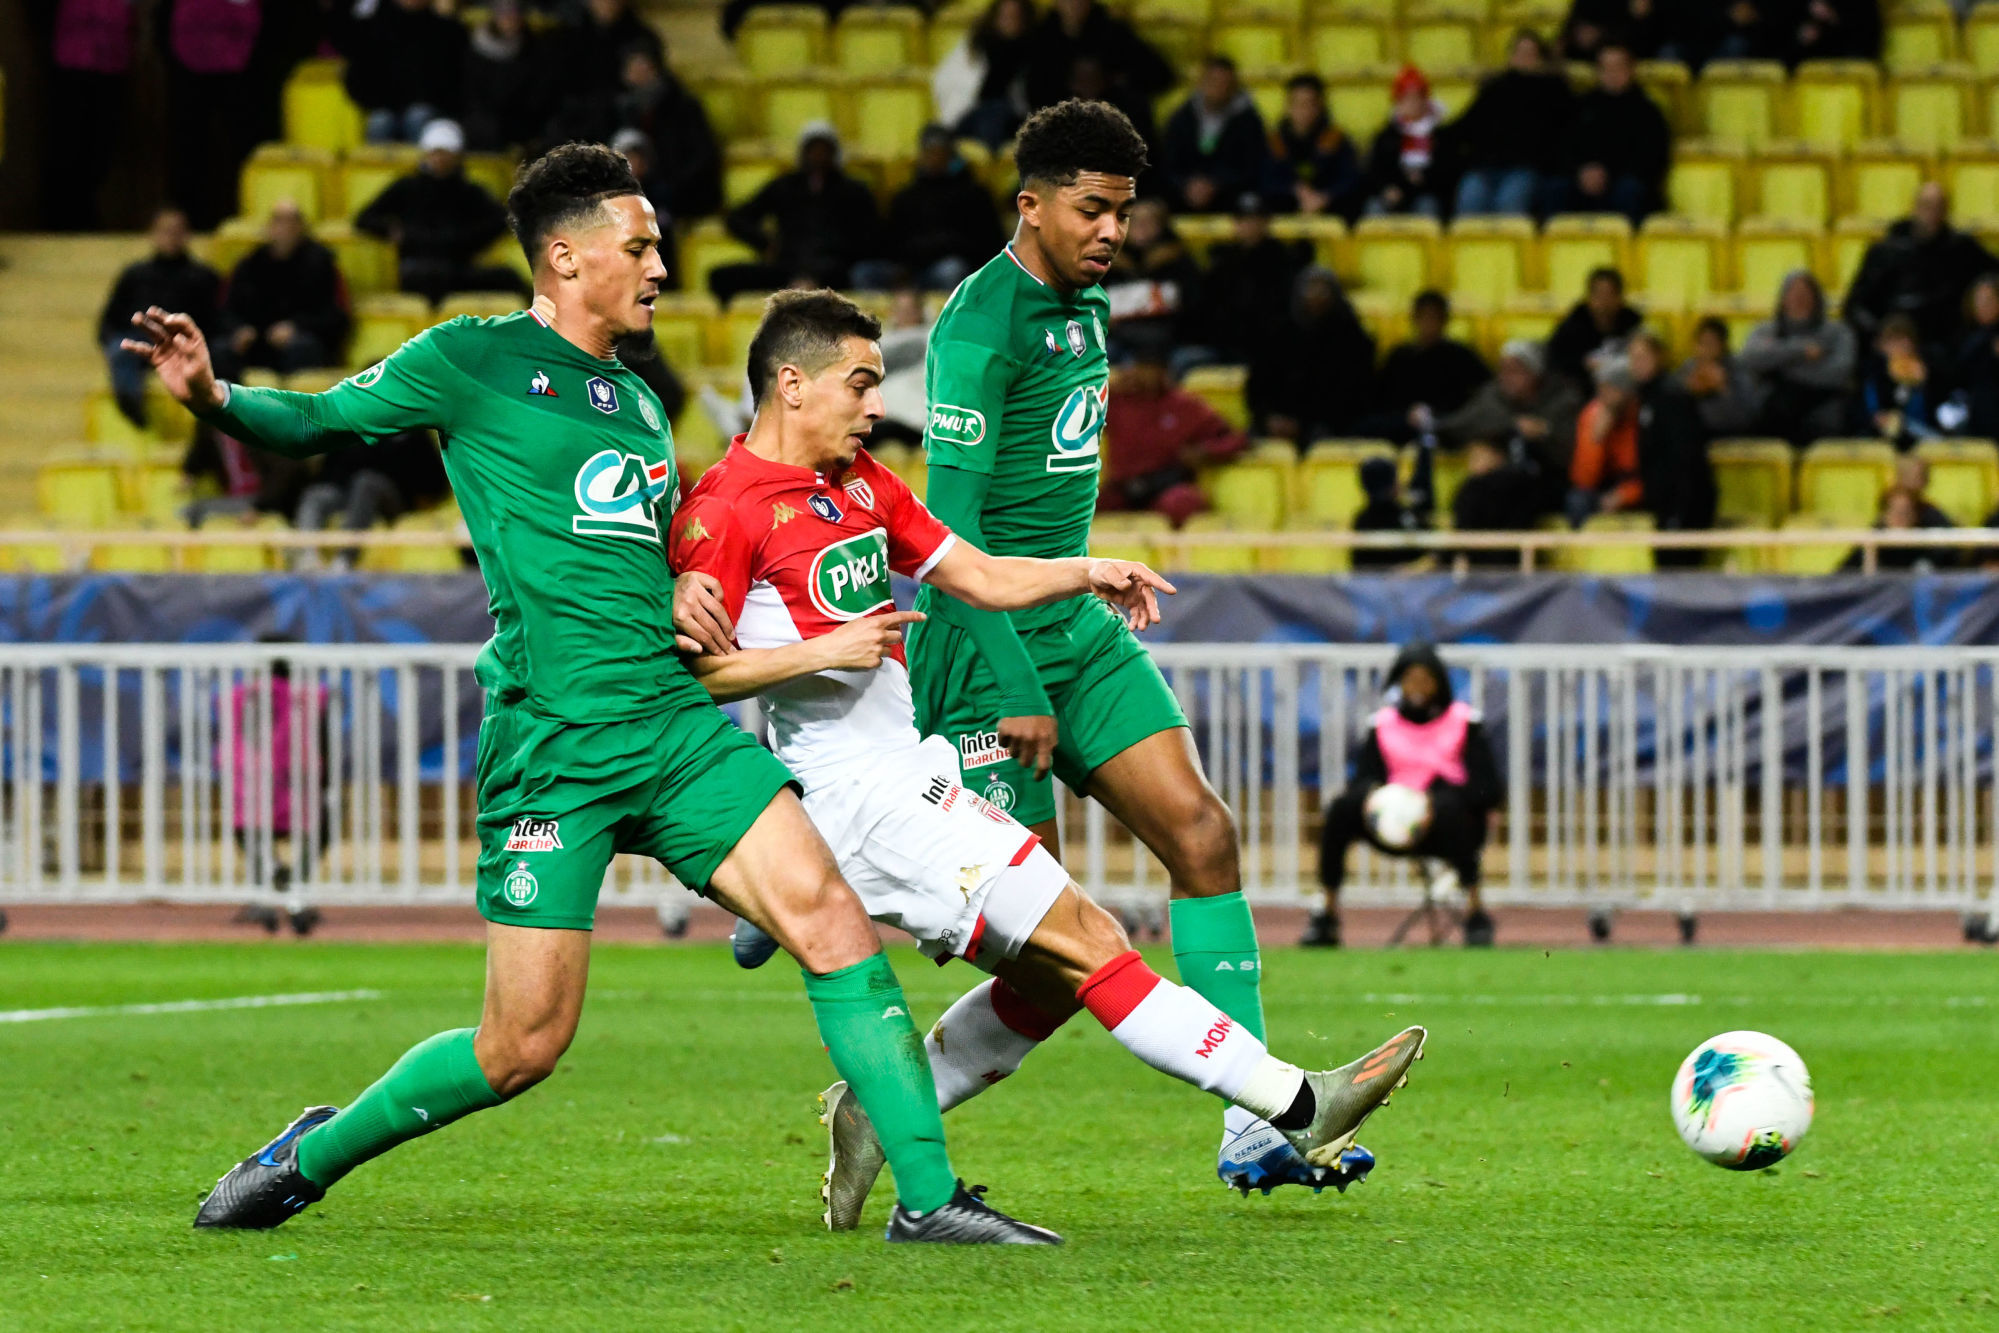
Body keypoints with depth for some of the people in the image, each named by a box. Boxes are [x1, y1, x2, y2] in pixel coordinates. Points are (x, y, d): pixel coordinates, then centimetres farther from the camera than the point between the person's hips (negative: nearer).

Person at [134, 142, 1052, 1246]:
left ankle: (927, 1196, -4)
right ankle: (313, 1156, 17)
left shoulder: (636, 401, 20)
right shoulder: (473, 360, 1)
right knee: (526, 1043, -6)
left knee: (832, 918, -9)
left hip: (677, 728, 6)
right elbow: (313, 423, 1)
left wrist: (686, 590, 9)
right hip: (553, 746, -6)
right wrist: (214, 396, -18)